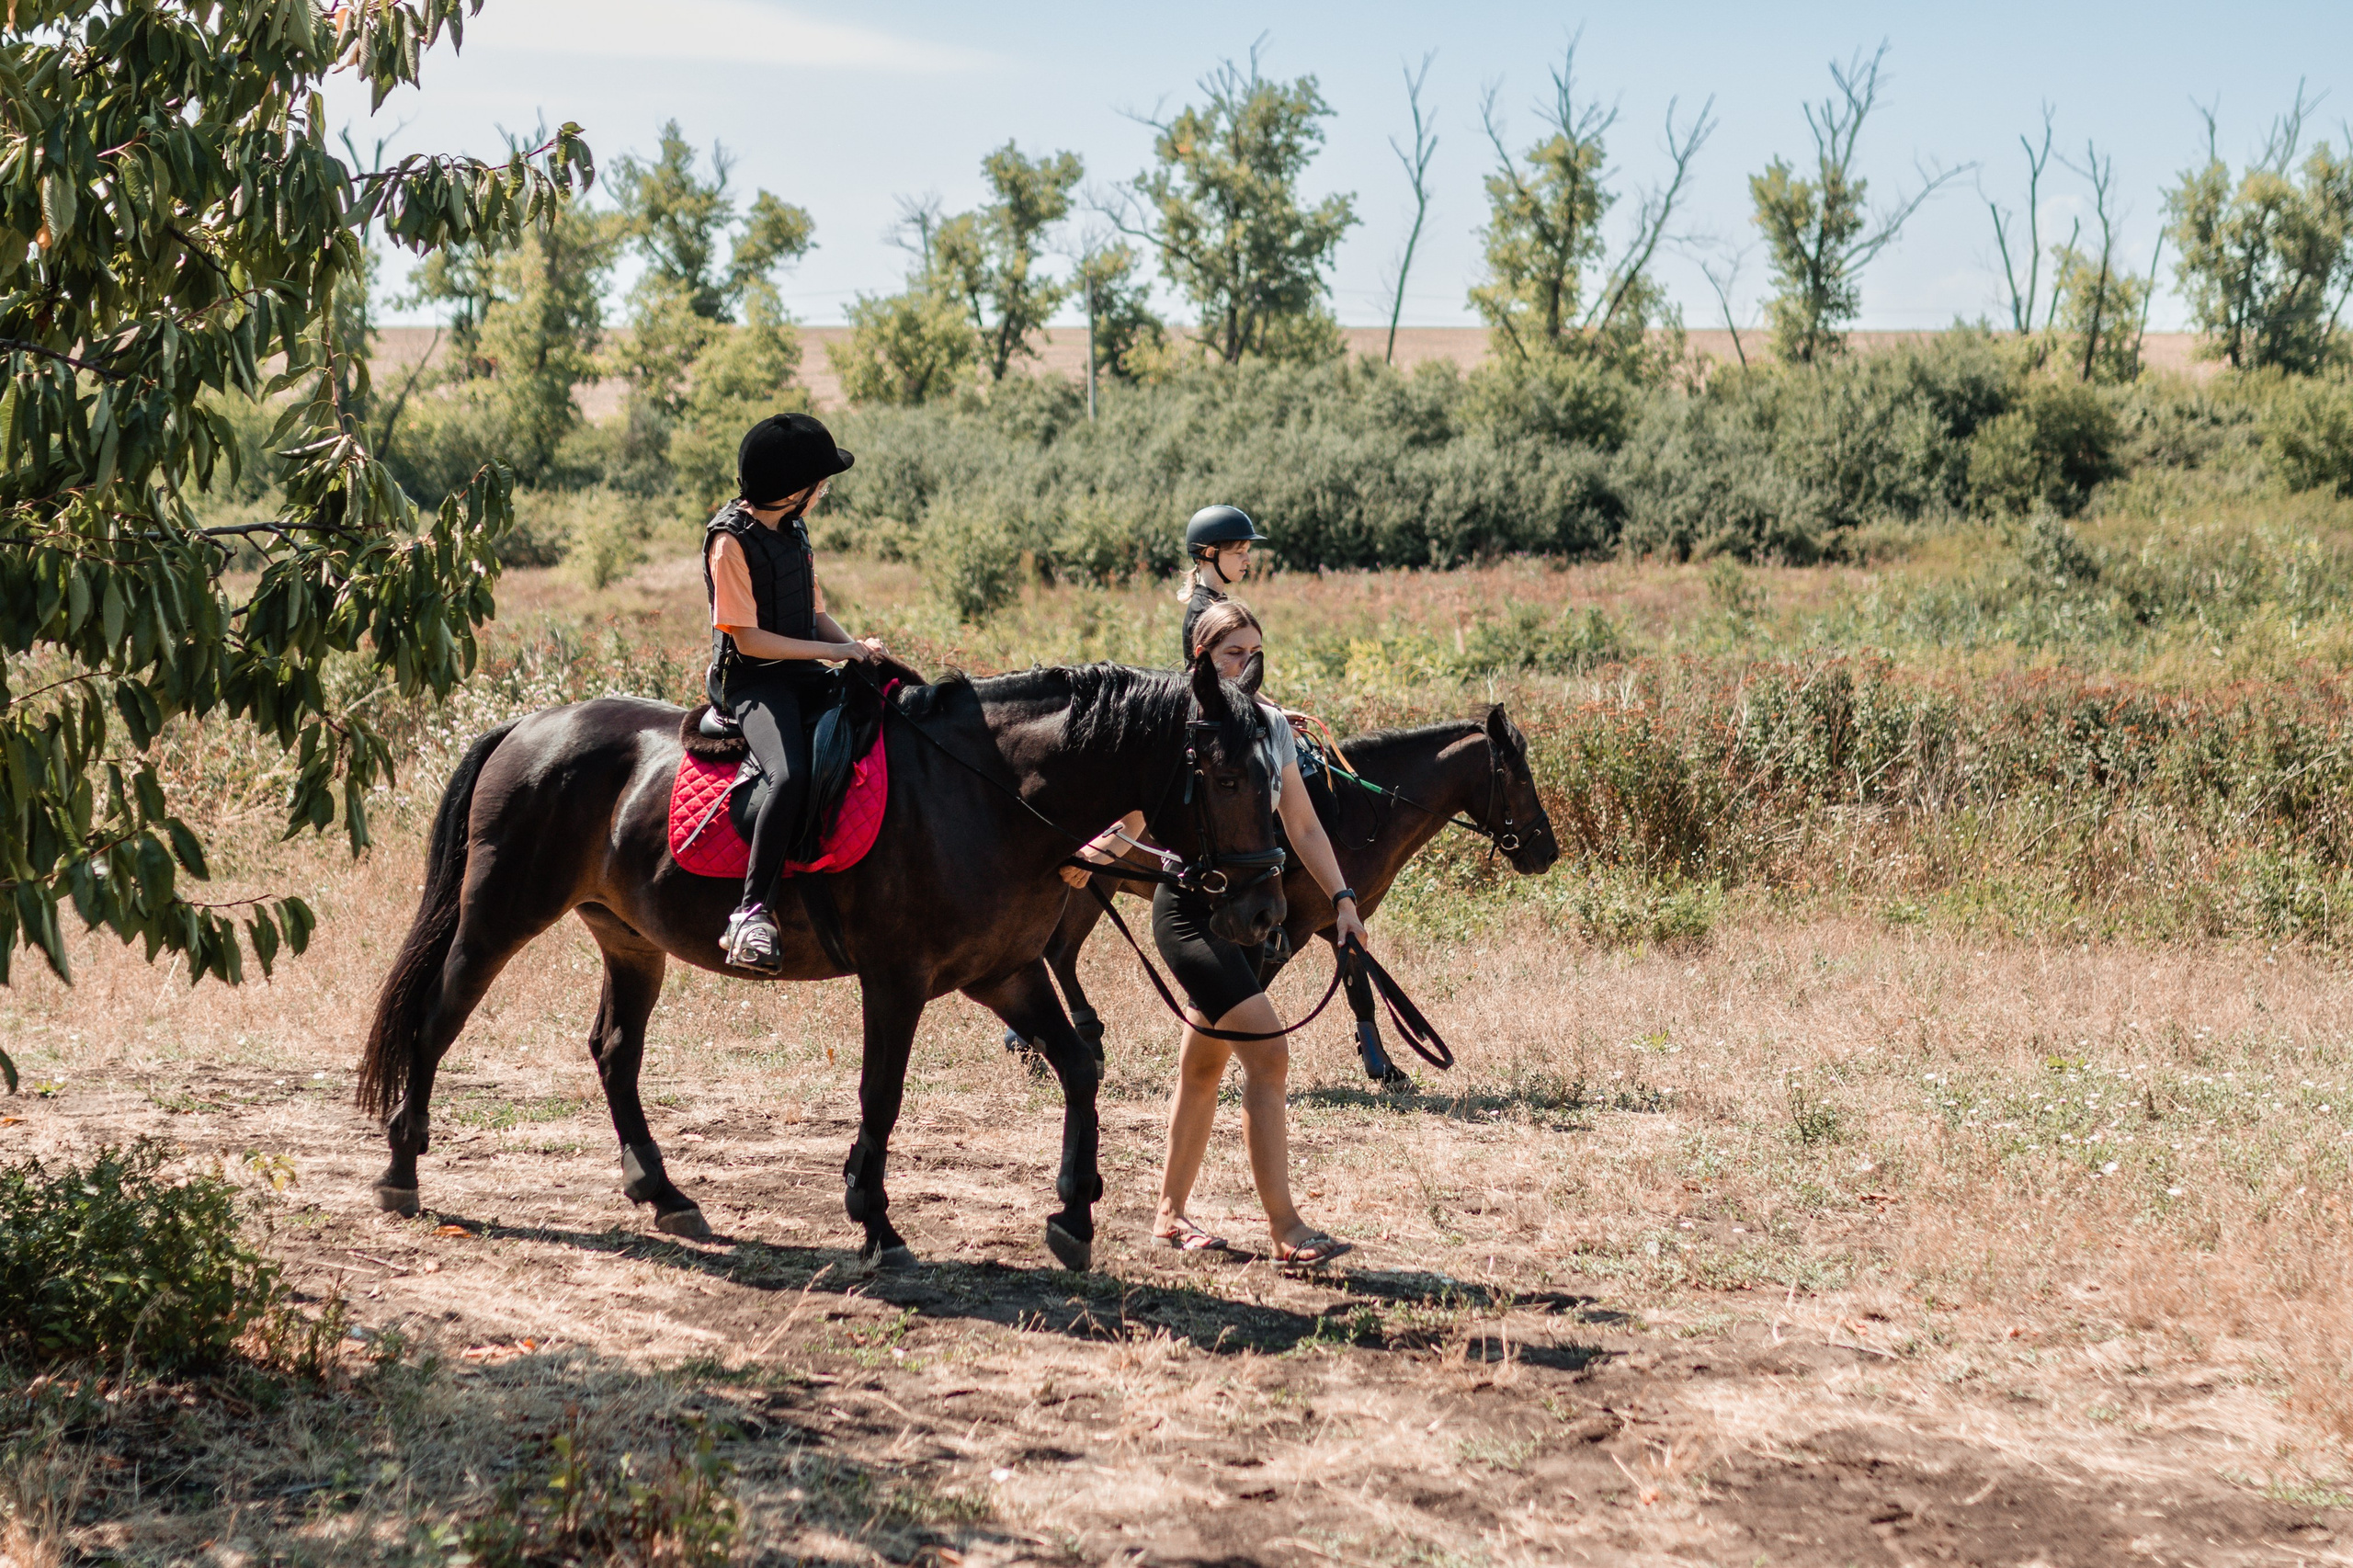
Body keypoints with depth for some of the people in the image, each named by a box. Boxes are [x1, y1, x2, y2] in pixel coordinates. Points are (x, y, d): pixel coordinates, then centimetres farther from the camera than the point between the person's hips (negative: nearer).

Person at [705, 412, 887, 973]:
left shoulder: (794, 531, 13)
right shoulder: (731, 541, -13)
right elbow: (749, 639, -16)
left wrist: (860, 650, -3)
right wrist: (839, 651, -16)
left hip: (802, 674, 9)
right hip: (751, 681, -9)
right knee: (792, 775, -33)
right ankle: (751, 911, -31)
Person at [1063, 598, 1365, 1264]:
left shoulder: (1272, 726, 8)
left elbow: (1303, 825, 12)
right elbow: (1133, 818, -9)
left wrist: (1342, 898, 3)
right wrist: (1087, 856, -28)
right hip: (1190, 910, -7)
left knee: (1205, 1065, 14)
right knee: (1267, 1052, -16)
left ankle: (1171, 1213, 26)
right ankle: (1285, 1227, -15)